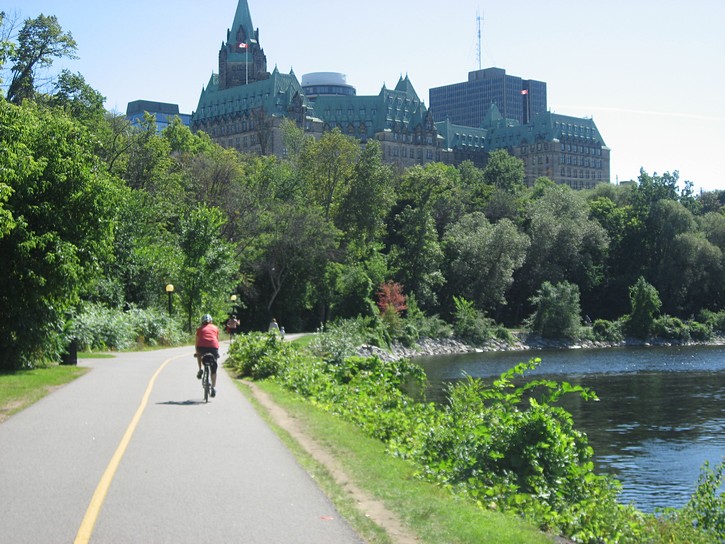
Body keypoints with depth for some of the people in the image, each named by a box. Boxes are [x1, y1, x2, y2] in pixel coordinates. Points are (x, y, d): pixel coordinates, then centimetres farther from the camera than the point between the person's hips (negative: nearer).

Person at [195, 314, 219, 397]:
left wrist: (197, 352, 34)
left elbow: (197, 342, 22)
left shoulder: (200, 329, 21)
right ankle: (213, 387, 7)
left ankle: (200, 370, 21)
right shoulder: (215, 328, 24)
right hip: (213, 347, 1)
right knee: (213, 369, 11)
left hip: (202, 347, -1)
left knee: (199, 354, 36)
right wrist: (216, 351, 40)